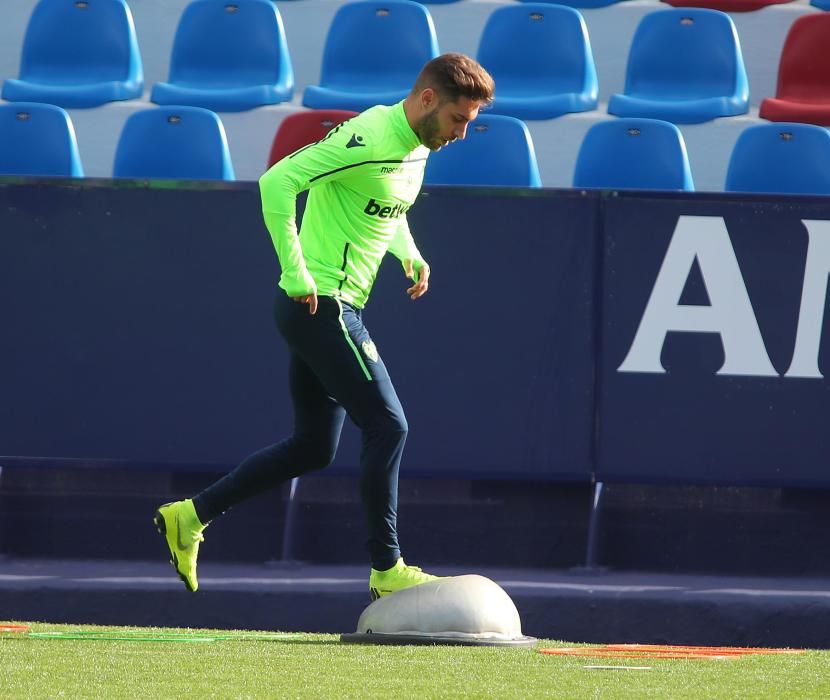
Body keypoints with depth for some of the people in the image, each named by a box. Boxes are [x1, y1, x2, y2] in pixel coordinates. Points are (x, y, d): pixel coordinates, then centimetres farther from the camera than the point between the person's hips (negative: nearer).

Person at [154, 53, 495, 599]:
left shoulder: (416, 148, 11)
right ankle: (387, 571, -3)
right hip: (321, 305, -10)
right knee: (388, 426, -9)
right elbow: (277, 184, -25)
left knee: (314, 447, 13)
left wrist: (410, 255, 14)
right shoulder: (369, 139, -19)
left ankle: (190, 517, 19)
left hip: (335, 309, 10)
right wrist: (296, 275, -25)